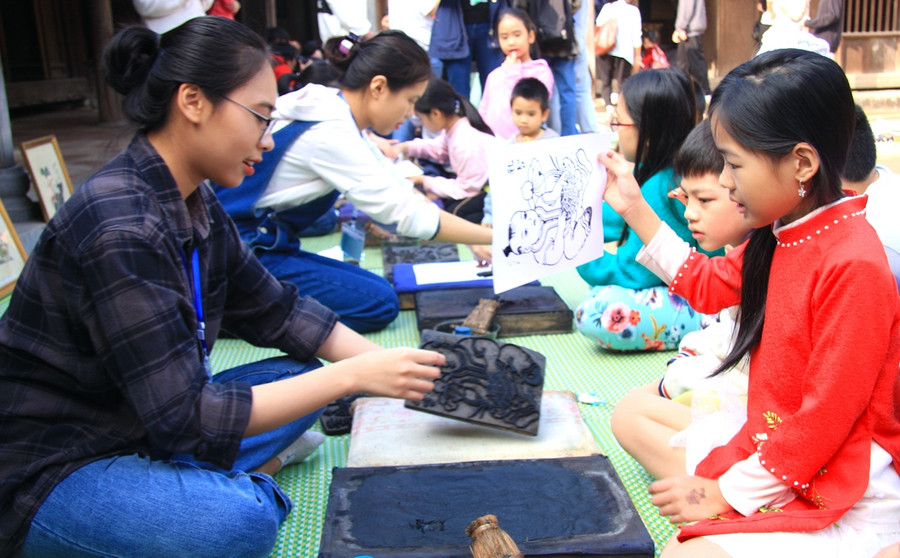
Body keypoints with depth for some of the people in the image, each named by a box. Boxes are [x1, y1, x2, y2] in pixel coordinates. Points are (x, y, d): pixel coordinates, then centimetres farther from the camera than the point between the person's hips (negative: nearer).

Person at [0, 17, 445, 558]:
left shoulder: (195, 203, -1)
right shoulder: (120, 229, -28)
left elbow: (275, 310, 8)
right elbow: (185, 417, -27)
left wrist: (394, 366, -1)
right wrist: (352, 376, -24)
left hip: (142, 428, 9)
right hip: (44, 474, -9)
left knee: (302, 372, 5)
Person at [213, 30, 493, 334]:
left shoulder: (333, 110, 6)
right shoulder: (328, 132, -22)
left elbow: (394, 187, 10)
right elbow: (407, 213, -22)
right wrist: (494, 237, -14)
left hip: (263, 246, 10)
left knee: (379, 288, 6)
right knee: (378, 303, -13)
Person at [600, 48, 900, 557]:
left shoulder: (853, 265, -25)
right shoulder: (781, 235, 2)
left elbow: (826, 419, -22)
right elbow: (706, 285, 20)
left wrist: (726, 493, -15)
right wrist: (634, 209, 17)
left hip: (846, 496, -9)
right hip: (776, 448, 9)